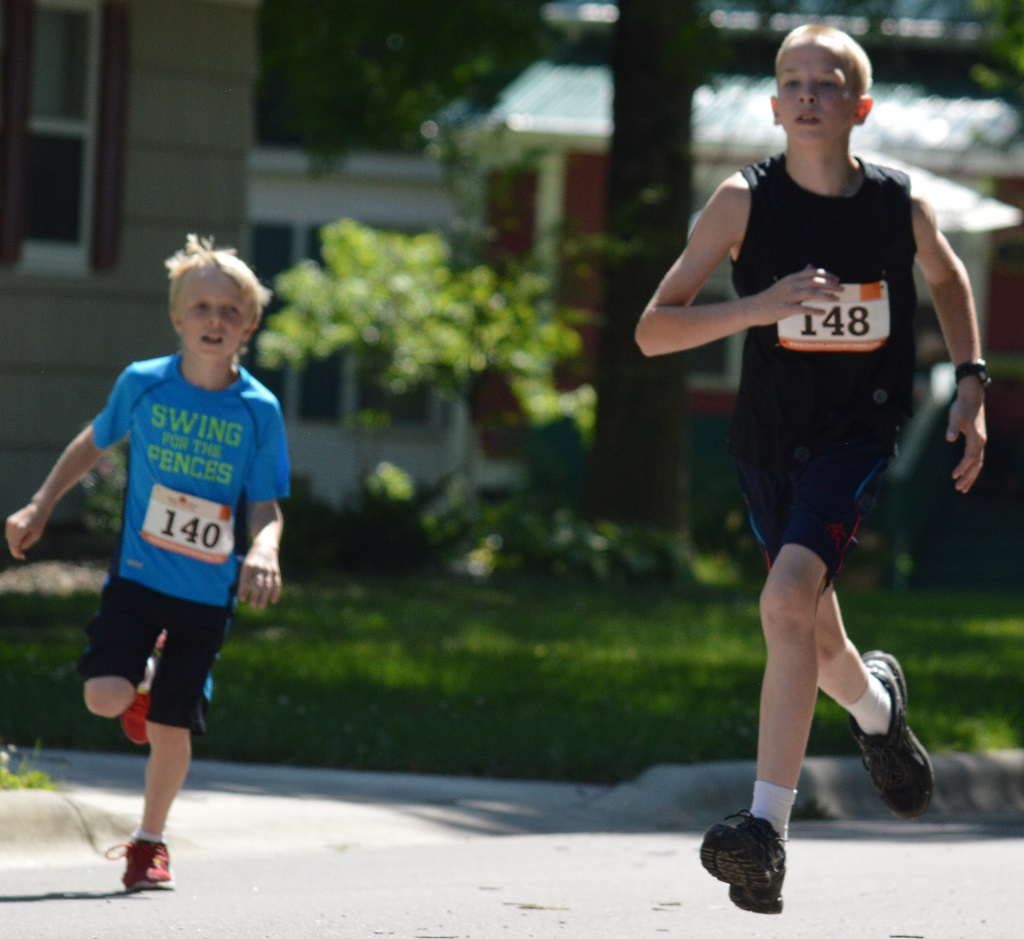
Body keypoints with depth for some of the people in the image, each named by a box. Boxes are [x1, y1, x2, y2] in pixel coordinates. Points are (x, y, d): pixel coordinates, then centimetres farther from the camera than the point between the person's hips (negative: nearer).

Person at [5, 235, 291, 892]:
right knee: (103, 696, -17)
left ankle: (150, 843, 26)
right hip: (137, 574, 0)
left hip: (207, 592, 0)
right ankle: (143, 681, 21)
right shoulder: (143, 384, -5)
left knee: (171, 727, 2)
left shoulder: (259, 410, -7)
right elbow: (94, 444, 13)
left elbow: (267, 505, -4)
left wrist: (263, 553, -25)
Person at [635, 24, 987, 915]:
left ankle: (768, 829, -27)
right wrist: (758, 307, -28)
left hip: (857, 433, -2)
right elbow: (653, 330, -14)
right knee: (816, 641, 16)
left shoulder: (902, 206, -7)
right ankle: (875, 702, 54)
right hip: (769, 438, 2)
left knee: (789, 599, -25)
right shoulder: (745, 201, -11)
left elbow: (947, 278, 18)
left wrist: (971, 384, 8)